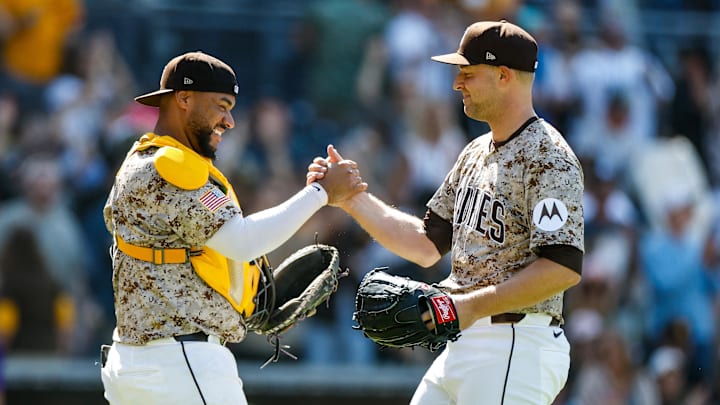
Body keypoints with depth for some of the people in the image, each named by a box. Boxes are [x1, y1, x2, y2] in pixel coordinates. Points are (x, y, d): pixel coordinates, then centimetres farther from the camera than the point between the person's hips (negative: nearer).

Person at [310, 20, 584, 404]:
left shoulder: (547, 157, -13)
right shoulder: (475, 153, 17)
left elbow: (564, 267, -23)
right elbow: (428, 244, 20)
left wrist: (473, 306, -25)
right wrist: (352, 198, 12)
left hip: (517, 347, -10)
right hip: (462, 345, 10)